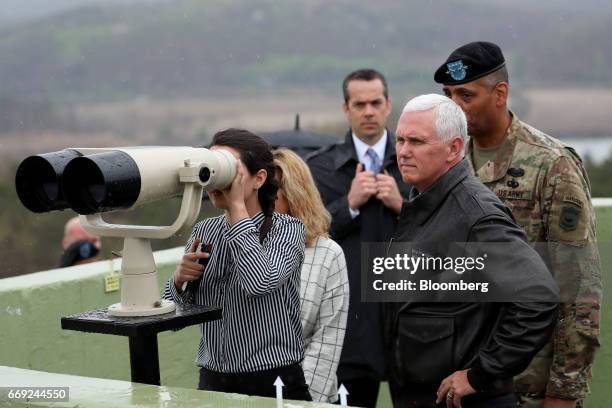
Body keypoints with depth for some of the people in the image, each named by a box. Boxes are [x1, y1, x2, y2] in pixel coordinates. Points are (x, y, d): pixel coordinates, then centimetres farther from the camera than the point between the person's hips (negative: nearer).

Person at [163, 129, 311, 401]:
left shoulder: (286, 229, -4)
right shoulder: (204, 231, 8)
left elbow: (260, 282, -24)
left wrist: (237, 206, -16)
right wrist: (179, 279, -10)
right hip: (212, 381, 3)